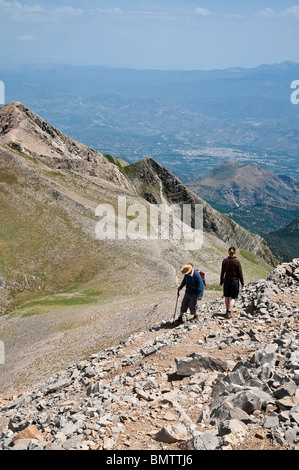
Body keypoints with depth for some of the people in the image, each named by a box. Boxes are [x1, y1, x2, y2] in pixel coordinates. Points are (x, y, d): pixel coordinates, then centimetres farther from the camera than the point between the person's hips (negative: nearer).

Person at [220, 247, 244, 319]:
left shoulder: (225, 261, -6)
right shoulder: (237, 262, -14)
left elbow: (222, 272, 1)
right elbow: (240, 273, -9)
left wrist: (221, 281, 13)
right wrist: (242, 283, 3)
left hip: (226, 281, 3)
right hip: (235, 282, -3)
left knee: (227, 296, 19)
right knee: (233, 298, 4)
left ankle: (228, 311, 30)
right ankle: (229, 312, -7)